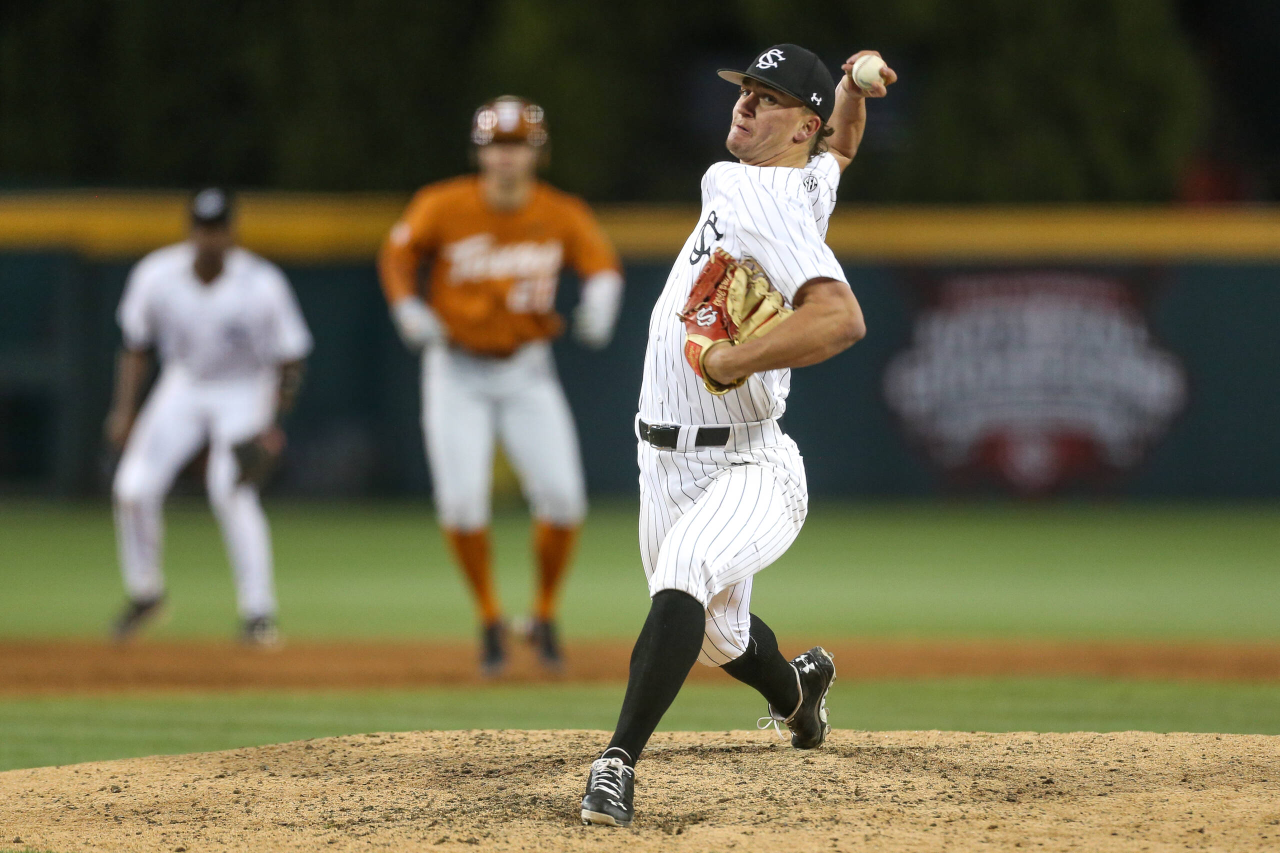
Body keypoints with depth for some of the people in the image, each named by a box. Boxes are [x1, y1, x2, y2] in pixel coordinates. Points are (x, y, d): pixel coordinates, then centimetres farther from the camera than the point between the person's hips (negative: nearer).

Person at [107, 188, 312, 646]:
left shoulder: (262, 284, -24)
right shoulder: (155, 276, -16)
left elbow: (290, 358, -14)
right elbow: (136, 346, 1)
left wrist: (273, 423, -23)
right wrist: (124, 410, -3)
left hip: (246, 391, -3)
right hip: (184, 386, 3)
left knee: (230, 489, -24)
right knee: (134, 487, -9)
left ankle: (258, 611, -17)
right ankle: (144, 591, 15)